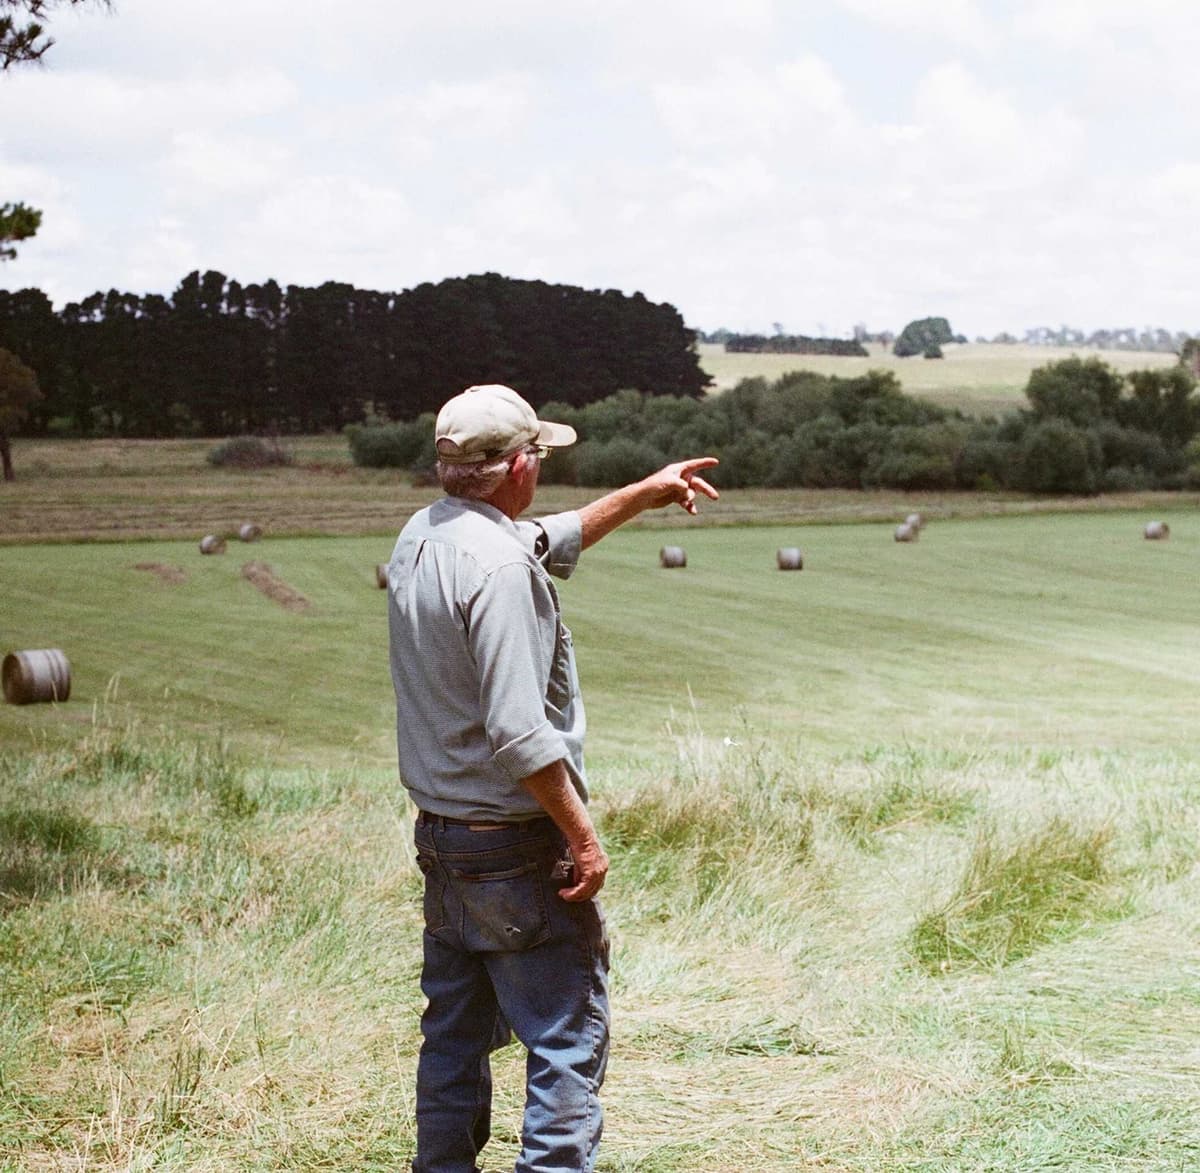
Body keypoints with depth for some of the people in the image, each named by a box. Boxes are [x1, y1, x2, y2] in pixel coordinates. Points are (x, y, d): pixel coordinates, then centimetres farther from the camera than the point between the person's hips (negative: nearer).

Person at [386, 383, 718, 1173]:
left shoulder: (421, 538, 7)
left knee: (455, 1034, 17)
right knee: (570, 1038, -2)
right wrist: (584, 835, -16)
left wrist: (642, 495, 32)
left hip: (440, 837, 9)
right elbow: (519, 735, -25)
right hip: (517, 847, -9)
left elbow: (551, 542, 26)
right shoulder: (498, 565, -21)